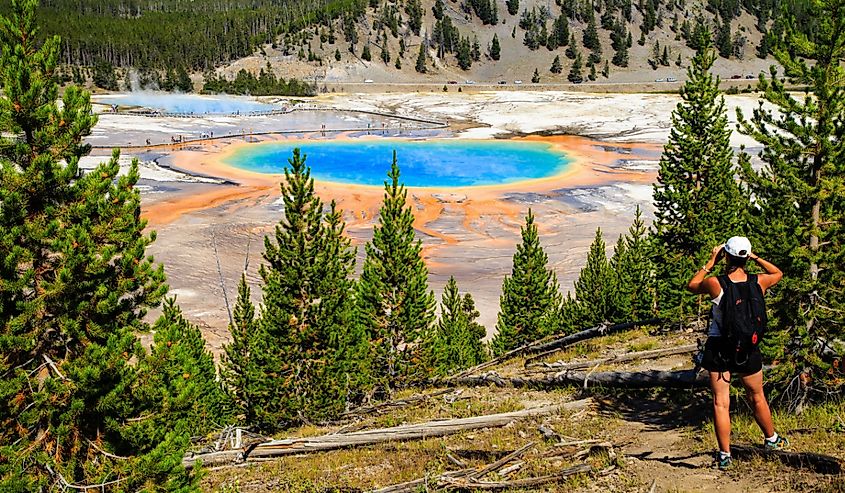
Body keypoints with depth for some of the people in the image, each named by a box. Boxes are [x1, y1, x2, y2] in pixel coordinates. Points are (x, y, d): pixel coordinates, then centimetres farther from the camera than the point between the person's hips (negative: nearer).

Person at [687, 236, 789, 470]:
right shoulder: (758, 282, -6)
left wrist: (710, 263, 7)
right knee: (757, 398, 22)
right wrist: (756, 258, 12)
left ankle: (724, 454, 8)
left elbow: (691, 285, 6)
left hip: (719, 348, -2)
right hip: (749, 349, 2)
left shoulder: (715, 283, -15)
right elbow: (778, 273, 17)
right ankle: (771, 439, 42)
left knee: (720, 403, 5)